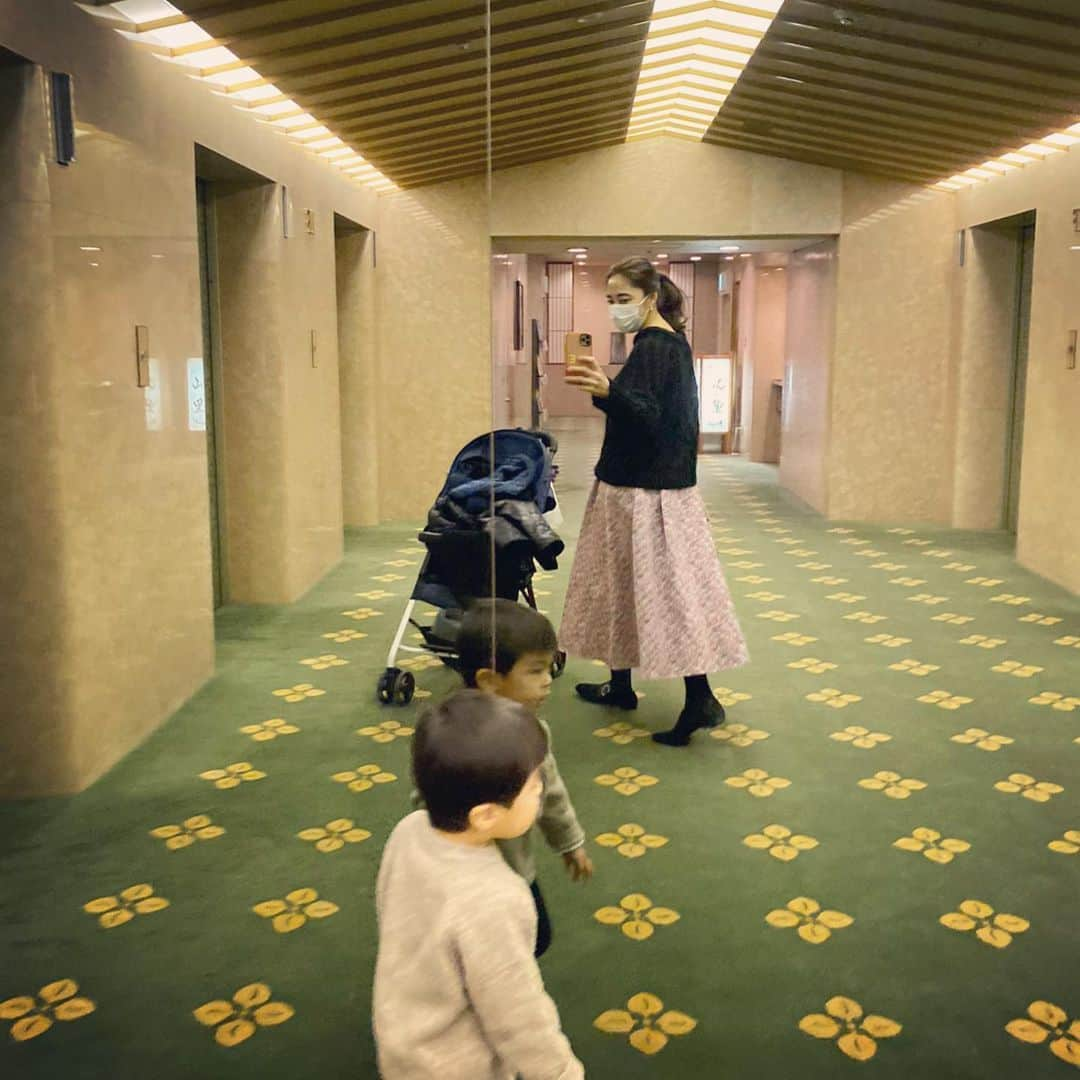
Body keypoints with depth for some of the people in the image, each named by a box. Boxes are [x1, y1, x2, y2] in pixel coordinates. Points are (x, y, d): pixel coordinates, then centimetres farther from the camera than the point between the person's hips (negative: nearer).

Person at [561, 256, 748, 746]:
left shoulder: (654, 346, -15)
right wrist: (606, 390, 24)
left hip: (646, 492, -10)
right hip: (647, 485, 10)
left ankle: (699, 698, -2)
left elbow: (650, 417, -28)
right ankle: (620, 684, 21)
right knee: (623, 581, 14)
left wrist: (609, 391, -43)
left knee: (666, 586, -7)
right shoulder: (671, 343, 15)